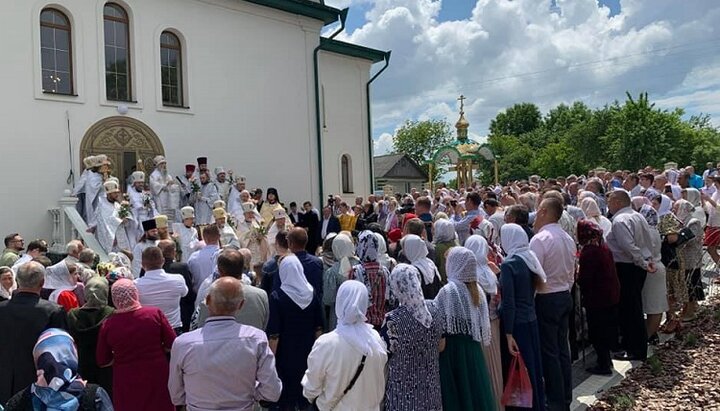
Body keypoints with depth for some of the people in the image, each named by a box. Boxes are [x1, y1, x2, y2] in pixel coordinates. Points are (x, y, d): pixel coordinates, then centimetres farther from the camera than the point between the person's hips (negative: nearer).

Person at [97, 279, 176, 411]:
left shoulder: (107, 325, -12)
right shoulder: (155, 313, -15)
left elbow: (102, 361, -1)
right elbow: (172, 345, -9)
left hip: (127, 384, 1)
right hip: (157, 378, 0)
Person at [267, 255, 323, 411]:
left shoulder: (277, 297, -16)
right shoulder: (312, 294, -4)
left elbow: (274, 335, -16)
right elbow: (319, 328, 3)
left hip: (285, 354, -4)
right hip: (308, 353, 4)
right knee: (306, 393, 18)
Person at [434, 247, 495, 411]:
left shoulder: (447, 291, -16)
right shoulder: (477, 289, 1)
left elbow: (439, 325, -12)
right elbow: (482, 321, 6)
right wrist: (477, 339, 15)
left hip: (453, 347, -6)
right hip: (474, 346, 6)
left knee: (456, 393, 5)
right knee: (474, 387, 15)